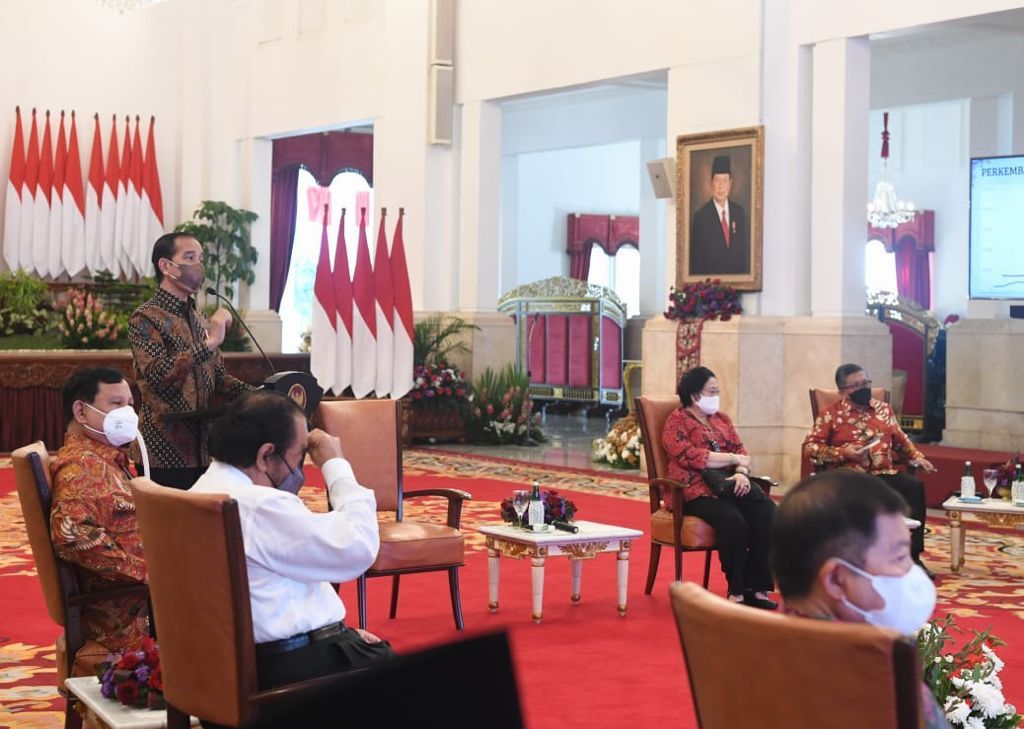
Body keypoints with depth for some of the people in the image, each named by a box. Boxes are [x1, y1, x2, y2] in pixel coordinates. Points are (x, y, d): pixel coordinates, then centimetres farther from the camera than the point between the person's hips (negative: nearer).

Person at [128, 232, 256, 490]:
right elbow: (159, 375, -23)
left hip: (202, 452, 7)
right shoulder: (145, 318, -8)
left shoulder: (200, 319, 16)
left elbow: (218, 378, 15)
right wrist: (209, 344, -26)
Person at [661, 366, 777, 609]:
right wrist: (733, 458, -6)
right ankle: (736, 593, -22)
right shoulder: (676, 422, 2)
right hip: (696, 490, -6)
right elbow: (692, 457, -13)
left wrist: (742, 473, -10)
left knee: (767, 514, -23)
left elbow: (741, 451, 13)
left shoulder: (722, 419, 23)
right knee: (734, 521, -34)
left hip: (730, 485, 6)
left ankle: (757, 588, -22)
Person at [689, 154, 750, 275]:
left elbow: (745, 247, 14)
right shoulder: (701, 216, -4)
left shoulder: (740, 212, 10)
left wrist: (746, 273, 5)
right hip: (711, 279, -3)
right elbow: (695, 258, -2)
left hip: (739, 277, 3)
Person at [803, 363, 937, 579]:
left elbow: (901, 440, 31)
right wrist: (843, 453, -10)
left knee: (915, 486, -24)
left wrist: (917, 457, 13)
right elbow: (810, 447, 1)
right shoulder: (831, 414, 7)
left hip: (883, 474, 4)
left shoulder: (883, 409, 20)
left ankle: (912, 555, -22)